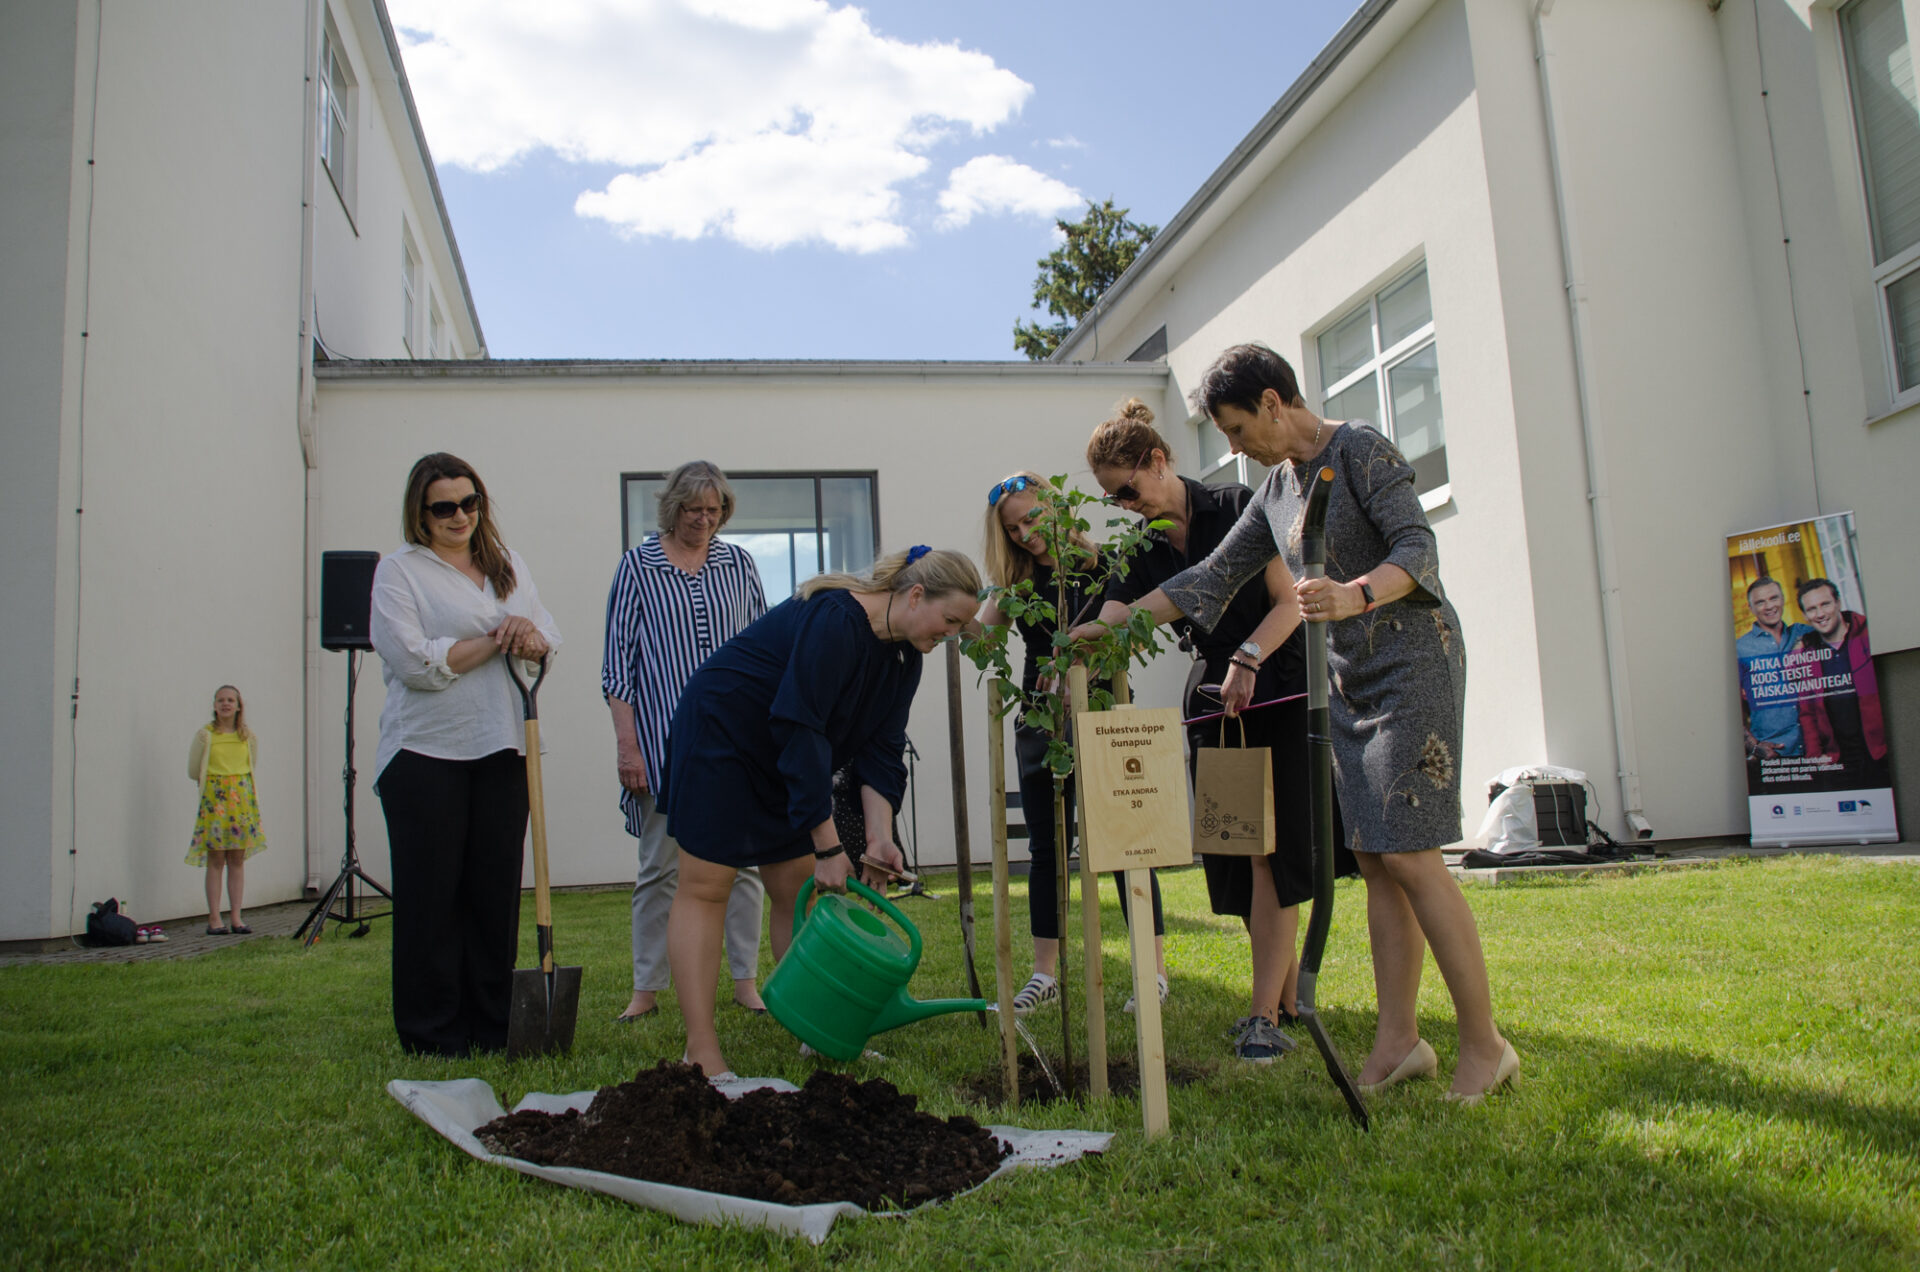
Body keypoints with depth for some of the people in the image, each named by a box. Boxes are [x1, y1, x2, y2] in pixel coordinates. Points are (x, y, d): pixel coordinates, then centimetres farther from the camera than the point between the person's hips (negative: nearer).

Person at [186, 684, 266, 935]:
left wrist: (235, 782, 10)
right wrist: (217, 782, 9)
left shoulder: (248, 736, 6)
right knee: (216, 860, -4)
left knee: (238, 860, 3)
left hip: (242, 799, 3)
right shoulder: (205, 734, -2)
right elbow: (193, 771, 5)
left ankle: (236, 917, 7)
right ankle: (214, 919, -1)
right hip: (214, 799, -3)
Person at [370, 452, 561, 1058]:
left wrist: (531, 638, -9)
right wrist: (498, 640, -7)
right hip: (425, 752, -4)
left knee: (496, 889, 5)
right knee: (431, 893, 0)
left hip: (502, 750, 4)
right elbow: (415, 660, -11)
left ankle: (490, 1026, 15)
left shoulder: (509, 564, 16)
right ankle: (430, 1031, 10)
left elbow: (550, 640, 14)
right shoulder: (399, 570, 1)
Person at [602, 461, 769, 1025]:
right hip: (663, 737, -2)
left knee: (742, 860, 4)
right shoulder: (637, 565, 2)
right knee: (660, 864, 3)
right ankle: (646, 988, 14)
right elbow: (618, 660, -1)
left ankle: (746, 980, 15)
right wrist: (626, 742, -8)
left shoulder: (738, 562, 9)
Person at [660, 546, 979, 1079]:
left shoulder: (905, 657, 0)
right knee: (705, 888, -10)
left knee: (803, 891, 7)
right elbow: (801, 730, -31)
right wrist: (828, 845, -29)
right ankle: (702, 1054, -11)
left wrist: (880, 835, -15)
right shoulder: (835, 619, -28)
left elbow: (881, 751, -2)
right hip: (720, 732, -9)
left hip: (784, 763, 9)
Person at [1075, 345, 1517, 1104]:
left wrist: (1354, 595, -38)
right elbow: (1214, 577, 16)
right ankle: (1398, 1040, 7)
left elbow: (1418, 549, -18)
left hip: (1412, 663, -8)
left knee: (1408, 856, -13)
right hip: (1350, 681, 8)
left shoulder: (1359, 450, -9)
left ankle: (1484, 1045, -4)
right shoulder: (1277, 488, 14)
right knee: (1373, 858, 3)